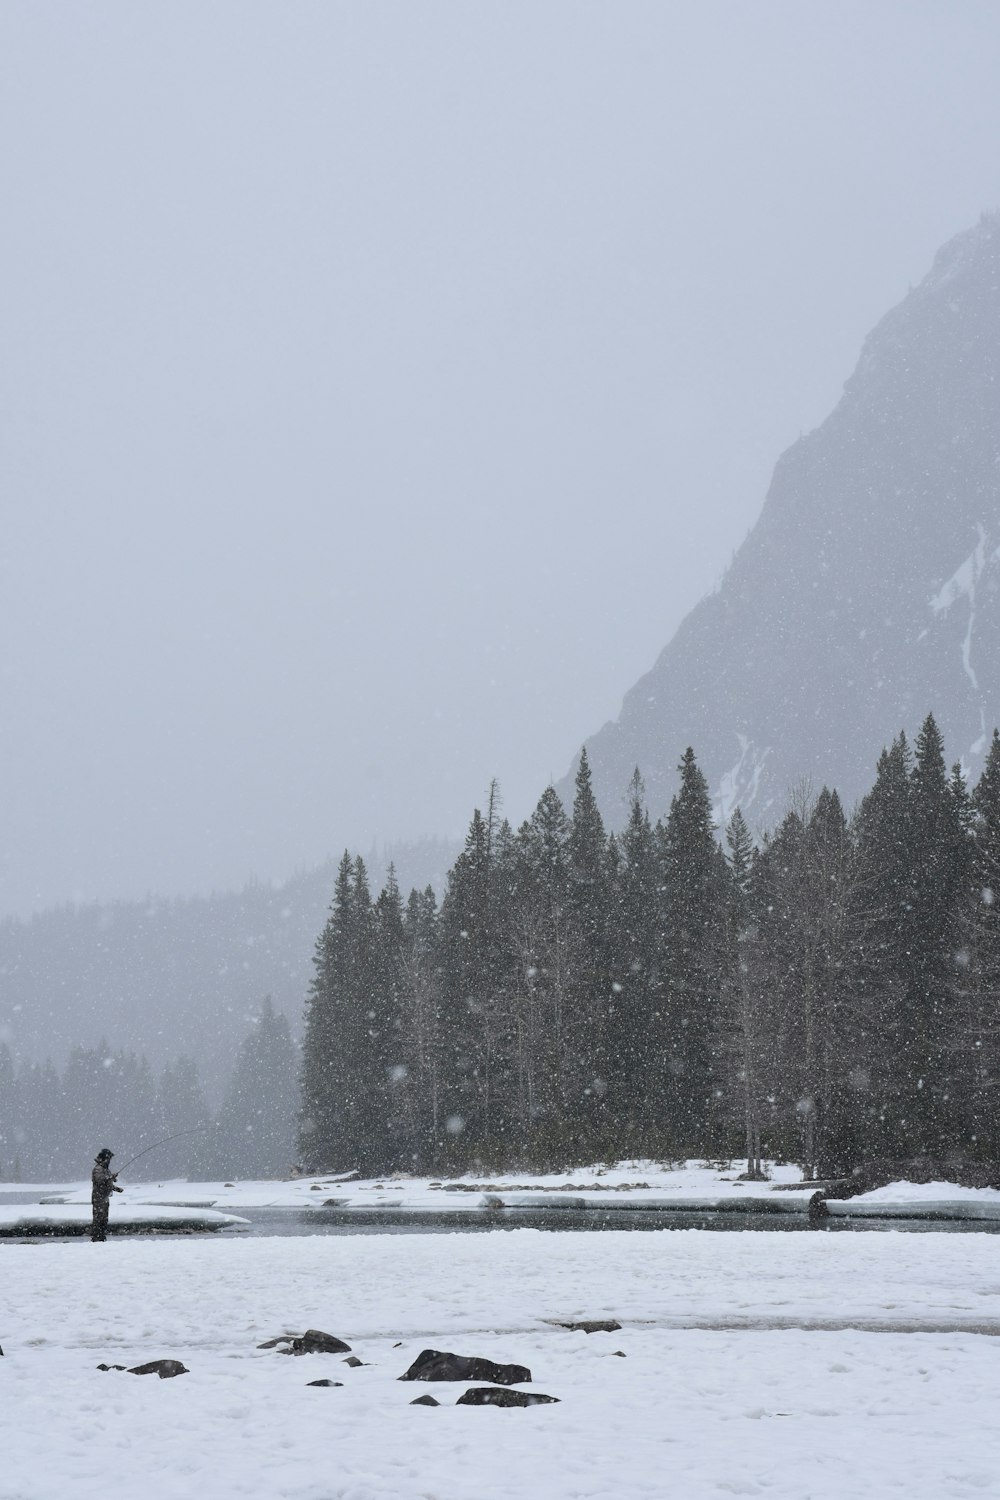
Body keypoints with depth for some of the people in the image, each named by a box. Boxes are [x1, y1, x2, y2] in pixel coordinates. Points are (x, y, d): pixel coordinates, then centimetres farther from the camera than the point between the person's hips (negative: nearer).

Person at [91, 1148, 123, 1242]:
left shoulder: (106, 1169, 19)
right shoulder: (98, 1169, -12)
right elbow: (100, 1180, -27)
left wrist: (117, 1188, 19)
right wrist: (111, 1176, -26)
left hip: (105, 1198, 10)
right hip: (98, 1198, -10)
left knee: (104, 1219, 12)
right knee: (98, 1218, -11)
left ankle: (102, 1237, 17)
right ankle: (95, 1238, -12)